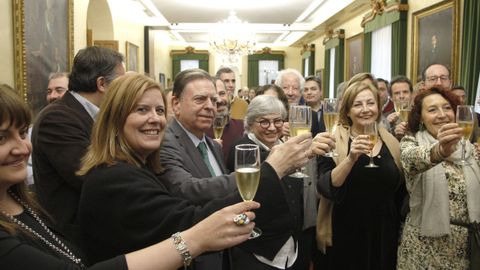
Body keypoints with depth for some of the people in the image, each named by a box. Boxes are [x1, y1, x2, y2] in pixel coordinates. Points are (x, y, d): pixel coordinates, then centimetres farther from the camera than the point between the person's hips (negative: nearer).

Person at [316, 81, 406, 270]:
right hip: (345, 237, -4)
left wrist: (398, 230, 14)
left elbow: (400, 192, 14)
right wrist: (351, 158, -31)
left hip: (384, 236, 4)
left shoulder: (391, 143, 3)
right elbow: (326, 188, -20)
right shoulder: (334, 141, -9)